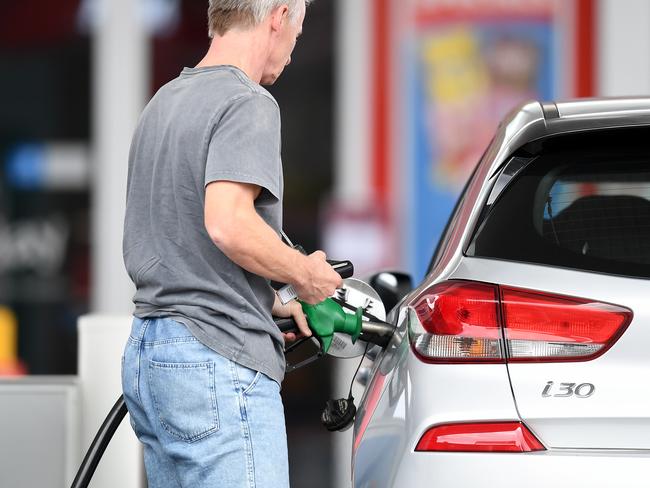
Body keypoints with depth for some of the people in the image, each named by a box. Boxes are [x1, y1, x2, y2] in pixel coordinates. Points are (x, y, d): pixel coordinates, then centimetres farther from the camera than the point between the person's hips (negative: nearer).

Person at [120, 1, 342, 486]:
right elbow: (228, 224, -25)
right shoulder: (248, 104, -11)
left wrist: (273, 304, 23)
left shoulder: (165, 101, 19)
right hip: (219, 360, -10)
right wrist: (306, 273, -8)